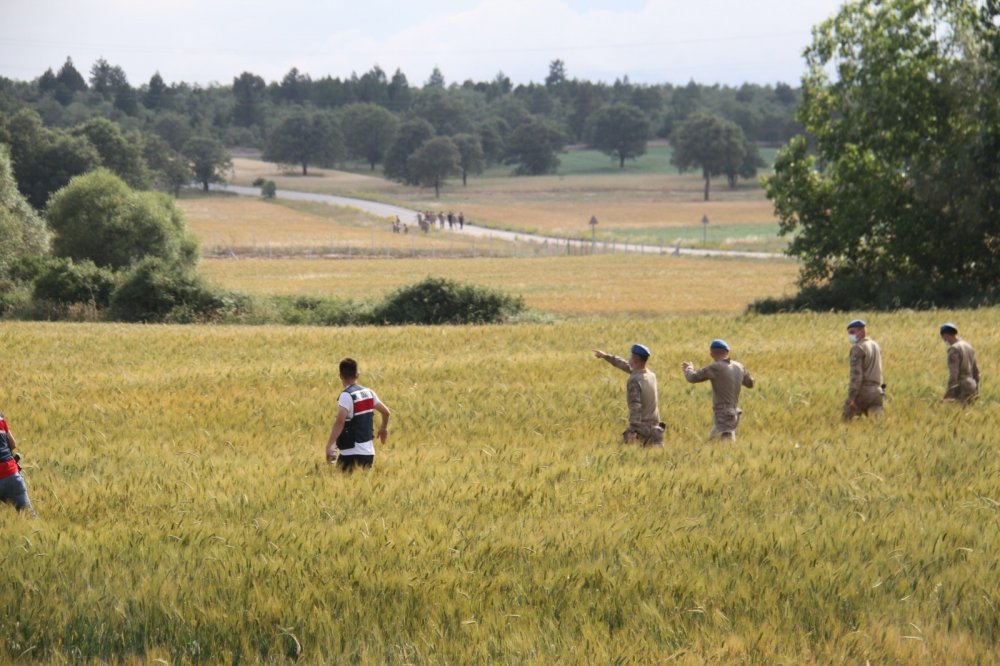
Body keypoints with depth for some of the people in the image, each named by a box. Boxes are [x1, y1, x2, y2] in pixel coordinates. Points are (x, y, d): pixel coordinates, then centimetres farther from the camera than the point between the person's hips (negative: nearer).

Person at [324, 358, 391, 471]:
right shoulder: (368, 392, 8)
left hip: (352, 455, -7)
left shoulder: (346, 396, -13)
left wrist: (329, 446, -26)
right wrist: (384, 428, 37)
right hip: (369, 453, 7)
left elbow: (339, 421, -26)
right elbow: (386, 412, 17)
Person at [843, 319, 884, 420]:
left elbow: (856, 374, -17)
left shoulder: (858, 348, -9)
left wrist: (851, 397, -20)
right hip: (877, 390, 8)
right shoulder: (875, 345, 18)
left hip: (863, 390, -8)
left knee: (847, 419, -1)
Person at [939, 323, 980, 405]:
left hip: (960, 390, -9)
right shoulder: (968, 347, 14)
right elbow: (975, 370, 19)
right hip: (971, 387, 9)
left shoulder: (954, 349, -15)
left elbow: (953, 373, -22)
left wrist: (949, 395, -22)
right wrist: (976, 391, 26)